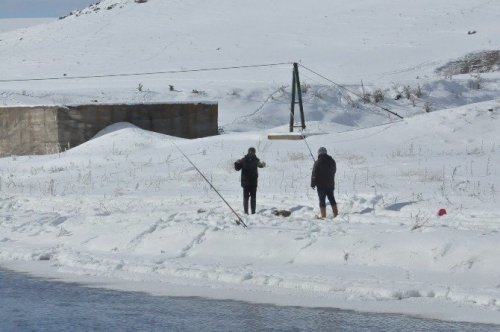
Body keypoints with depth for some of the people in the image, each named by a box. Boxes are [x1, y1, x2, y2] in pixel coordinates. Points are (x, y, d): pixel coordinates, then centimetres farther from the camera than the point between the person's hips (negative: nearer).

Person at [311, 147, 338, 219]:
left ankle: (323, 215, -2)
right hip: (330, 184, 5)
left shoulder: (317, 163, -15)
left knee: (322, 200, 0)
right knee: (331, 198, 16)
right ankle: (335, 213, 19)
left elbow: (314, 174, -12)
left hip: (321, 185, -5)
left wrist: (313, 184, -2)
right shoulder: (332, 161, 3)